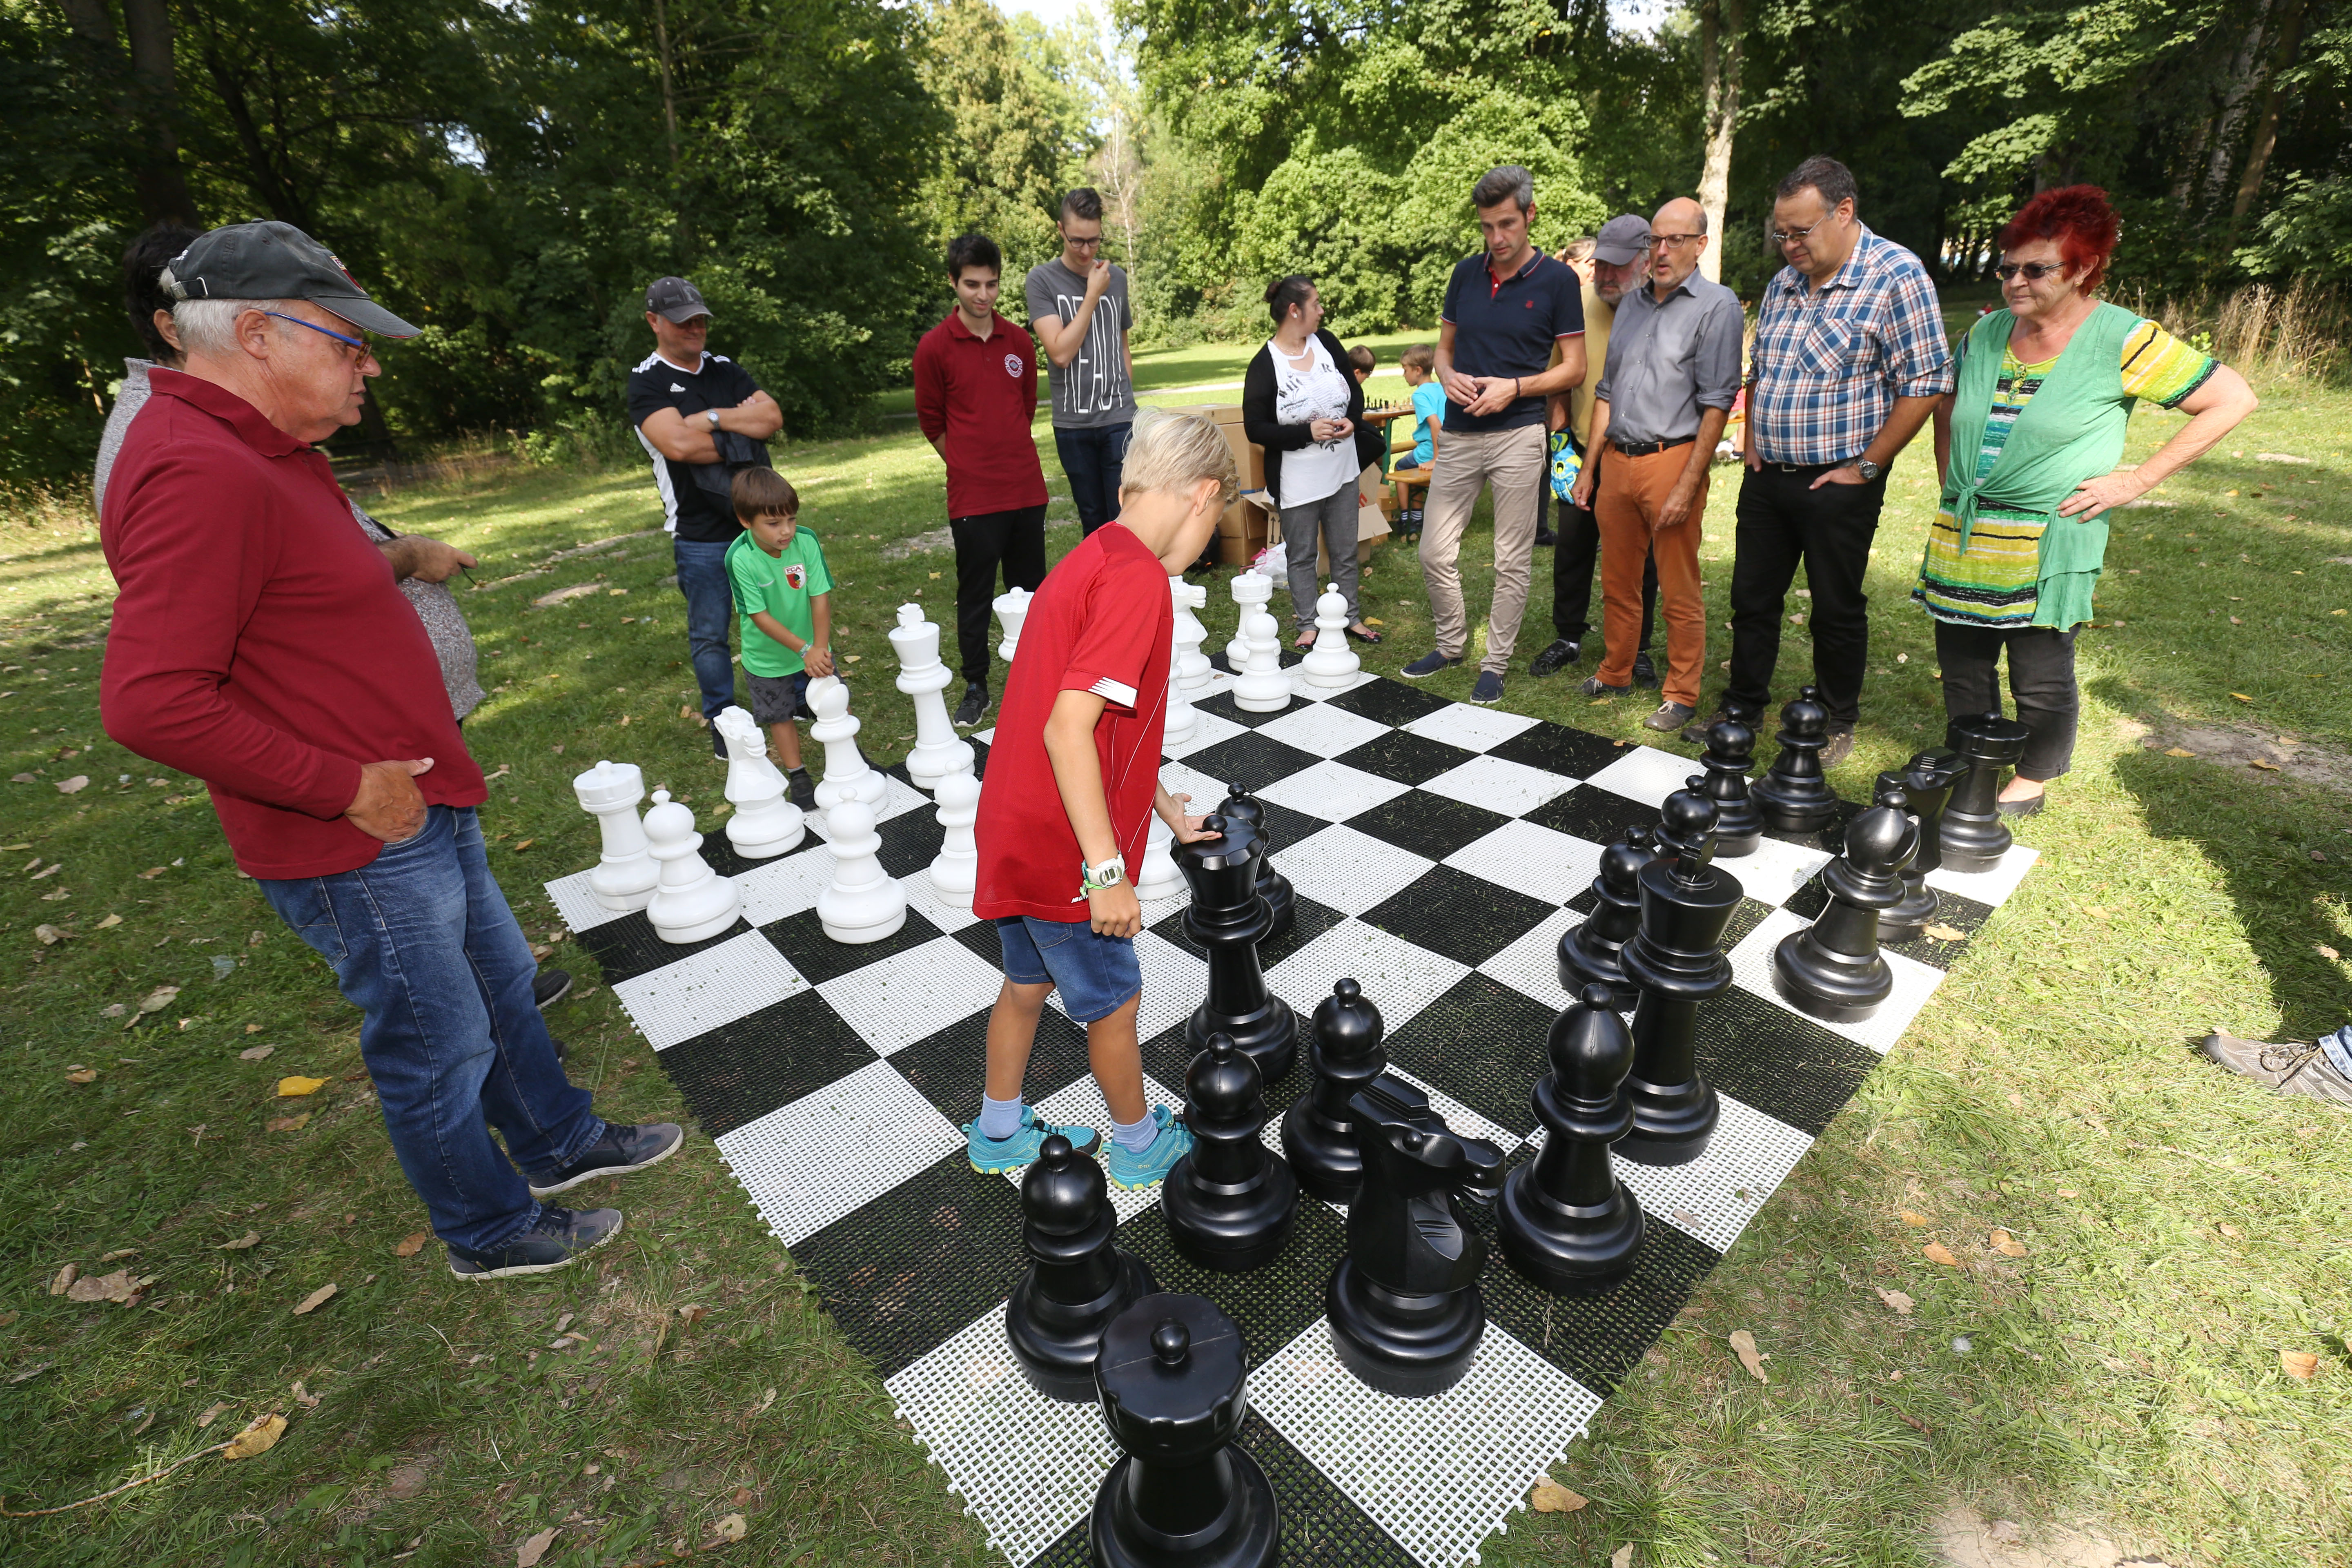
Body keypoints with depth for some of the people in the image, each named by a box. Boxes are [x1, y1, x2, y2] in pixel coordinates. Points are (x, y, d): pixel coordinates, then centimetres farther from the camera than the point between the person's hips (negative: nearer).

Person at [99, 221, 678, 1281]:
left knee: (500, 984, 23)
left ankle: (561, 1144, 43)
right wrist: (345, 789, -22)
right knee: (441, 1047, 8)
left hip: (419, 808, 10)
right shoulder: (201, 475, -23)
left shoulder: (260, 451, 11)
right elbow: (151, 702, -28)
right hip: (356, 849, -10)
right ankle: (491, 1233, 30)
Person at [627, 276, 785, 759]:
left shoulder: (726, 370, 11)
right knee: (709, 635, 4)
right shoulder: (647, 383, -3)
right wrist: (740, 441, -11)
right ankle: (723, 725, 17)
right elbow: (677, 443, -20)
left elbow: (772, 417, -5)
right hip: (700, 534, -4)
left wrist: (711, 418, -12)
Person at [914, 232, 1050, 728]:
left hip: (1027, 489, 4)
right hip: (973, 496, -3)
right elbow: (932, 422, 4)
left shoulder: (1019, 341, 7)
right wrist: (972, 465, 8)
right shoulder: (935, 347, -4)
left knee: (1031, 587, 11)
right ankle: (976, 687, 16)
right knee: (975, 594, 4)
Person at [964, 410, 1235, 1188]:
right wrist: (1107, 871, -24)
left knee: (1029, 982, 25)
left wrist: (1171, 813, 21)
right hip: (1063, 851, -9)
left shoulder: (1092, 558, 9)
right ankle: (1140, 1143, 37)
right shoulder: (1137, 578, -22)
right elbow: (1068, 729, -29)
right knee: (1114, 1002, 13)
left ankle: (998, 1133, 45)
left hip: (1016, 831, 9)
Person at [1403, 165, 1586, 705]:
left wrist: (1514, 387, -16)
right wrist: (1448, 375, -6)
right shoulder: (1466, 273, 9)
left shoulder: (1557, 280, -2)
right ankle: (1451, 644, 24)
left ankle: (1496, 663, 14)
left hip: (1518, 436, -4)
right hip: (1460, 433, 4)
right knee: (1435, 551, 4)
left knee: (1512, 561, 2)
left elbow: (1574, 368, -1)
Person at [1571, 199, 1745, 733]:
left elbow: (1717, 404, -9)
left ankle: (1681, 695, 11)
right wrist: (1590, 466, 14)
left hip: (1671, 461, -5)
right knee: (1617, 582, 13)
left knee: (1680, 593, 1)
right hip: (1617, 460, 6)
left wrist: (1688, 485, -16)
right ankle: (1616, 675, 27)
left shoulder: (1717, 306, -3)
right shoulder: (1632, 303, 16)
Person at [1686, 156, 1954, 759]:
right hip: (1767, 476, 6)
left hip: (1836, 484, -6)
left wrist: (1865, 467, -14)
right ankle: (1742, 709, 26)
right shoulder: (1784, 282, 10)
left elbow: (1925, 383, -14)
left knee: (1837, 610, 5)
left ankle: (1837, 726, 20)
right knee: (1752, 599, 12)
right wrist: (1752, 441, 9)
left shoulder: (1896, 275, -11)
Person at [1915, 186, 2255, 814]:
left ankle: (2032, 781, 25)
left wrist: (2137, 481, -8)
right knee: (1961, 667, 12)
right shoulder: (1986, 332, 8)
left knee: (2042, 679, 5)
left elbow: (2234, 399, -2)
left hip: (2049, 543, -4)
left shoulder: (2122, 339, -6)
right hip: (1962, 538, 5)